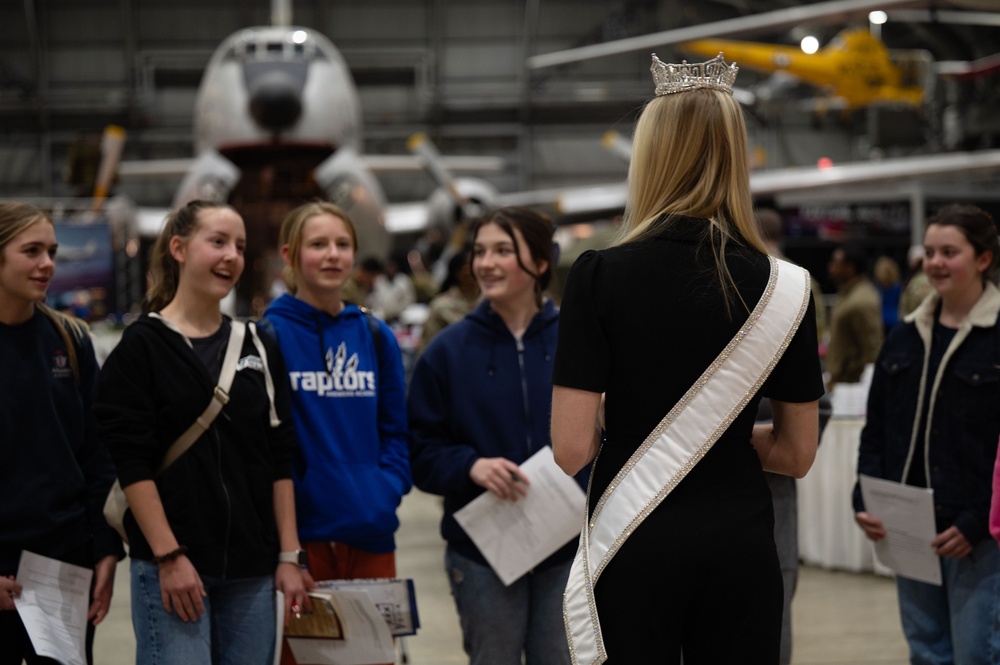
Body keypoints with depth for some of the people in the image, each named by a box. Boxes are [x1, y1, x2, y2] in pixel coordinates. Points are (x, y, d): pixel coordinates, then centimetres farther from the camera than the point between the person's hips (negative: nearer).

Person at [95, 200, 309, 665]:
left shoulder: (257, 347, 13)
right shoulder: (142, 345, -2)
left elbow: (280, 460, 11)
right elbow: (131, 463, -9)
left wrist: (288, 556, 5)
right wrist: (169, 556, -14)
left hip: (252, 571, 5)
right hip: (170, 568, -5)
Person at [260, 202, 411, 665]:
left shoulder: (375, 336, 10)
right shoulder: (270, 334, -5)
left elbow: (396, 430, 14)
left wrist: (389, 489, -2)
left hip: (371, 536, 5)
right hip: (301, 535, -4)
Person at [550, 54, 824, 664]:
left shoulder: (599, 276, -9)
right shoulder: (782, 286, -2)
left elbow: (572, 449, -11)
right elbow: (798, 454, 4)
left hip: (632, 544, -2)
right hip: (740, 543, 2)